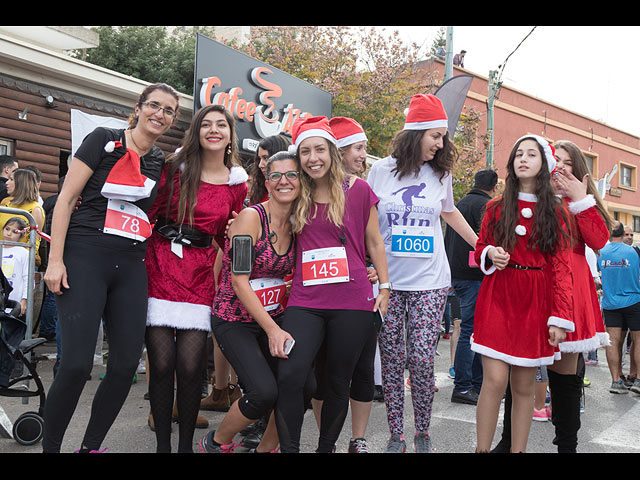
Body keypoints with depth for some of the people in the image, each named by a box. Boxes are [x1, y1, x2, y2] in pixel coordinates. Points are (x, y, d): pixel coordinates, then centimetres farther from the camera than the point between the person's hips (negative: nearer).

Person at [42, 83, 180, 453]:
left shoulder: (162, 162, 14)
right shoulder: (105, 141, 0)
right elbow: (66, 198, -3)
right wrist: (55, 260, -9)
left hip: (131, 268, 5)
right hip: (85, 258, -5)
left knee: (127, 364, 2)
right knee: (77, 363, -12)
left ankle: (91, 446, 20)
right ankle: (50, 446, 9)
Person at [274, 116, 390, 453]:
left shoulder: (357, 190, 3)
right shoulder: (296, 196, 11)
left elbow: (374, 242, 10)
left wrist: (384, 287, 7)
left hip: (352, 302, -2)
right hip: (305, 302, 2)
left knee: (337, 384, 7)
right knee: (289, 377, -16)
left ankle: (326, 448, 26)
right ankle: (288, 449, -2)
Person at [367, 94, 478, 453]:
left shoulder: (441, 172, 7)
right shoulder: (381, 170, 2)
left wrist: (482, 246, 25)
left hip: (430, 281, 1)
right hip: (387, 279, 0)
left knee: (422, 359, -6)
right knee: (391, 360, 3)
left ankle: (423, 434, 13)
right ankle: (396, 436, 15)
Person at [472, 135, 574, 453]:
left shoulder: (556, 213, 6)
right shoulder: (497, 208, 9)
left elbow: (561, 268, 0)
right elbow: (480, 249, 16)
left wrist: (560, 317, -9)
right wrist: (490, 254, -9)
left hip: (536, 304, 0)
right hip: (498, 298, 0)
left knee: (524, 386, 5)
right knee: (495, 380, -9)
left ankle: (518, 449, 18)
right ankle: (482, 449, 5)